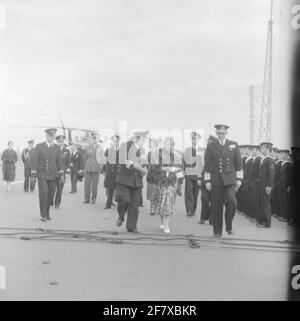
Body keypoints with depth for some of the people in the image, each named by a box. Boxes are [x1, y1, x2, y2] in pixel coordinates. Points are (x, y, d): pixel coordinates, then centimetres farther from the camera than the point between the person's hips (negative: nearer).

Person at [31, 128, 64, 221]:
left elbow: (60, 161, 2)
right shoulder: (39, 146, -4)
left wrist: (62, 175, -5)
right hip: (42, 174, -3)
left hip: (52, 175, 3)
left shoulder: (57, 148, 4)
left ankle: (47, 213, 22)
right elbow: (35, 161, -5)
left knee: (50, 194, 5)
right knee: (43, 192, -16)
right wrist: (33, 175, -8)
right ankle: (43, 214, -7)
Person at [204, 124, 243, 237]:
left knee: (231, 201, -19)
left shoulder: (234, 145, 6)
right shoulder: (210, 146, 6)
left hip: (230, 180, 0)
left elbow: (238, 163, 7)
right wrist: (207, 181, -2)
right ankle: (217, 231, 14)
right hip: (216, 180, 0)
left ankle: (229, 226, 1)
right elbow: (207, 165, 4)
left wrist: (239, 179, 1)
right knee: (217, 206, 2)